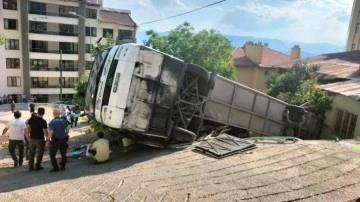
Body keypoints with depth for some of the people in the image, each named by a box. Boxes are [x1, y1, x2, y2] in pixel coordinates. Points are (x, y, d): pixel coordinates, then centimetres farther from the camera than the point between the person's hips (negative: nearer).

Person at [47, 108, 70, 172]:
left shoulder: (52, 122, -13)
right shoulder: (64, 120, 1)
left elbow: (51, 132, -19)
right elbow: (67, 129, 3)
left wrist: (48, 140, -11)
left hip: (55, 140, -5)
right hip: (63, 139, 5)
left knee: (52, 154, 8)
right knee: (63, 154, 16)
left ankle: (56, 167, 6)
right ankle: (62, 166, 24)